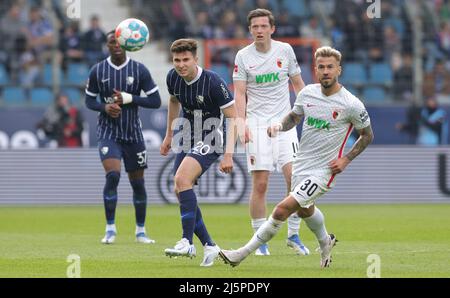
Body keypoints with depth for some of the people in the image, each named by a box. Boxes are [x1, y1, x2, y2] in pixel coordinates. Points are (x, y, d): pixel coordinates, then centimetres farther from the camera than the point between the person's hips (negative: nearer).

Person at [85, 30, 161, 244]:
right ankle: (110, 229, -11)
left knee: (137, 182, 7)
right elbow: (89, 100, 7)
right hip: (108, 132, -1)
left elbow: (156, 101, -5)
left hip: (133, 133, 1)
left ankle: (140, 231, 22)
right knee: (112, 175, -20)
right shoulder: (98, 71, -2)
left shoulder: (139, 70, -4)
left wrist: (128, 98, -17)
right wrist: (105, 108, -14)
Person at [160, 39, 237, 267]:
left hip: (209, 143, -8)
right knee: (179, 191, 1)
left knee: (182, 180, -27)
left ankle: (187, 242, -28)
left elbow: (233, 117, -17)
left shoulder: (213, 82, -22)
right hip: (188, 142, 8)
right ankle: (209, 246, 10)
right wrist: (169, 135, 24)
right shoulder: (173, 78, -3)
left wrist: (228, 154, -23)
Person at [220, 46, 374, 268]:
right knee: (305, 211, 28)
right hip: (301, 164, 7)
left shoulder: (352, 105, -16)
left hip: (323, 171, -7)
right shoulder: (307, 93, -3)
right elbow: (294, 116, 16)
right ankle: (325, 242, 59)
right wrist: (280, 126, -7)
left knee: (282, 210, -17)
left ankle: (242, 254, -8)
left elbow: (367, 135, 0)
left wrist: (346, 159, -11)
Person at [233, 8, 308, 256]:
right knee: (260, 183, -5)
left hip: (283, 121, 1)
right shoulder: (243, 56, 0)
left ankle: (293, 235, 0)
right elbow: (239, 93, -2)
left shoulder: (285, 50, 4)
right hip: (257, 123, -1)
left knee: (294, 176, -12)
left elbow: (297, 83, 15)